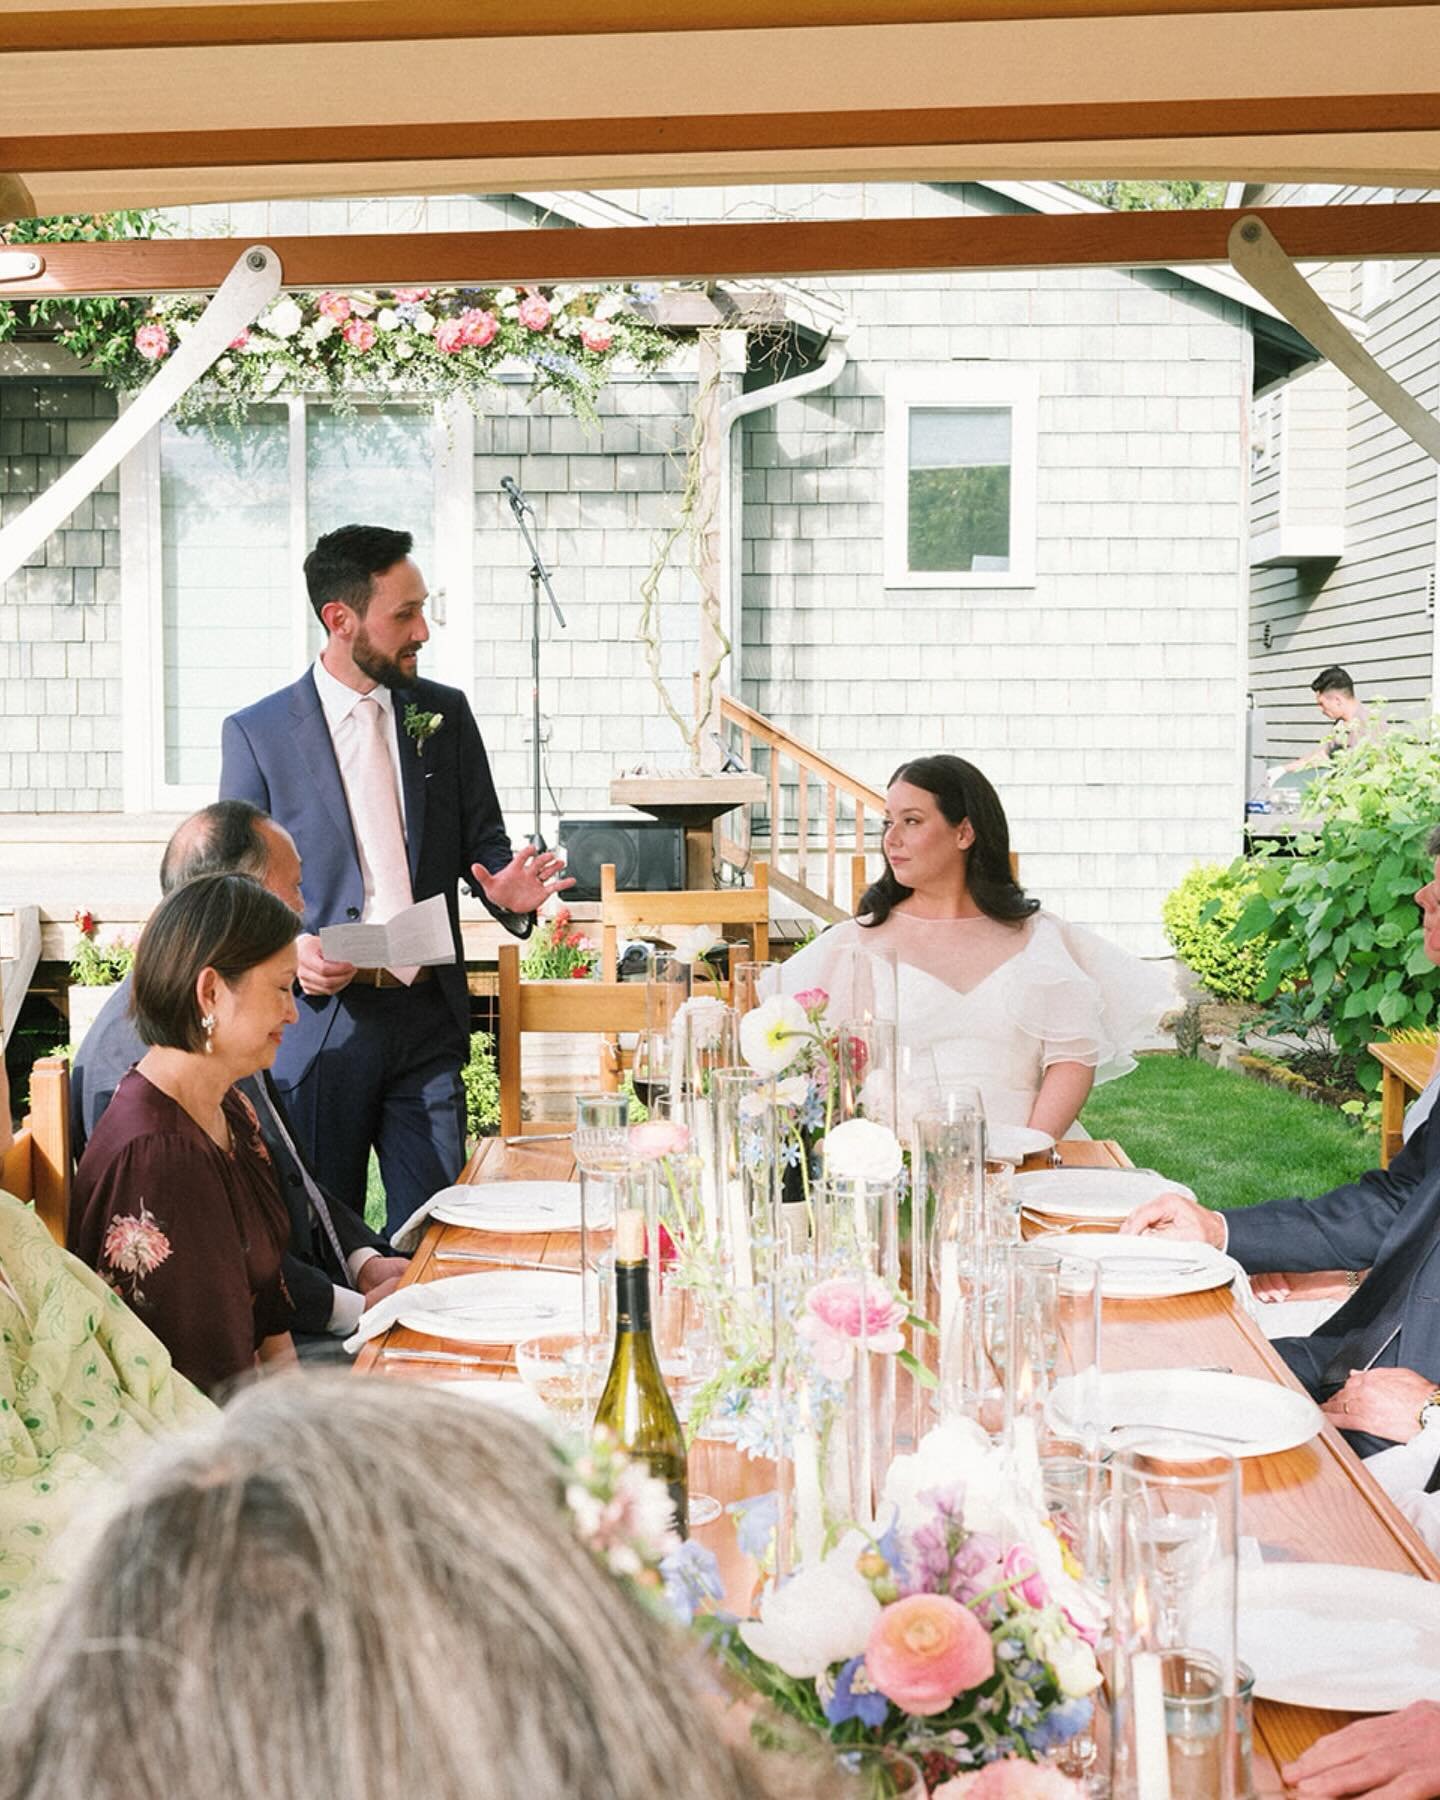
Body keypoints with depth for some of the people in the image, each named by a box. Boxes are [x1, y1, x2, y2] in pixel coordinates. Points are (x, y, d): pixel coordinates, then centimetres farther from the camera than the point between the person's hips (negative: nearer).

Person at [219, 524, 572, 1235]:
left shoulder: (446, 714, 8)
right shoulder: (256, 733, -1)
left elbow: (482, 842, 13)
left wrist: (505, 889, -11)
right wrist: (289, 952, -17)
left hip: (427, 1017, 2)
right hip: (318, 1021, -2)